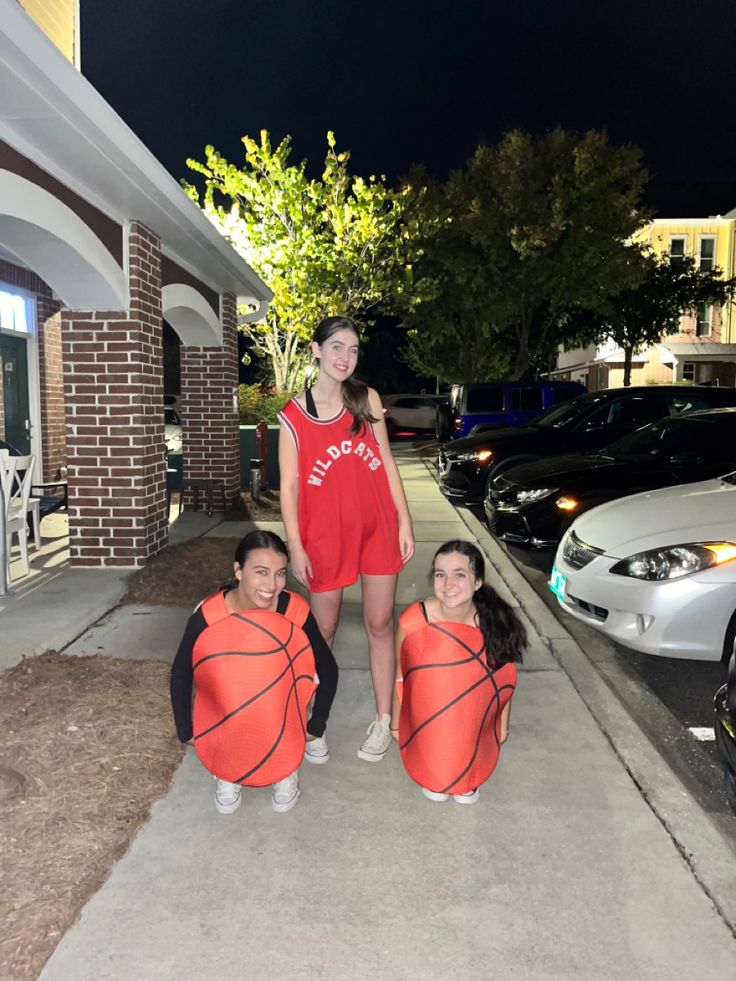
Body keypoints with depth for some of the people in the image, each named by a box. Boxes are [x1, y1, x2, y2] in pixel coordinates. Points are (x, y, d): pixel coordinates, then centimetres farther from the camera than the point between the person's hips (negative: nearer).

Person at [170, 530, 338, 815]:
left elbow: (328, 669, -8)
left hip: (282, 711, 1)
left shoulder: (295, 610, -21)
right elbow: (181, 673, -6)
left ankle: (287, 765, -4)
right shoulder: (208, 615, -22)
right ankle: (228, 769, -2)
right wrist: (186, 731, -2)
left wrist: (316, 727, -3)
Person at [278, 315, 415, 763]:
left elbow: (387, 462, 6)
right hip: (325, 534, -2)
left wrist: (404, 521, 2)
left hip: (378, 528, 2)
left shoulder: (366, 400, 3)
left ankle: (383, 720, 22)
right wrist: (295, 546, -8)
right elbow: (289, 486, -4)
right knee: (324, 630, 10)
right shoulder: (293, 416, -4)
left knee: (380, 624, 9)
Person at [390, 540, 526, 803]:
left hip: (474, 728, 4)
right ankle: (433, 774, 18)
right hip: (426, 728, -3)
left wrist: (503, 726, 8)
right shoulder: (413, 621, -25)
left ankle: (468, 776, 8)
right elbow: (400, 679, -10)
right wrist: (395, 724, 2)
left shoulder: (494, 623, -19)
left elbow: (504, 680, -3)